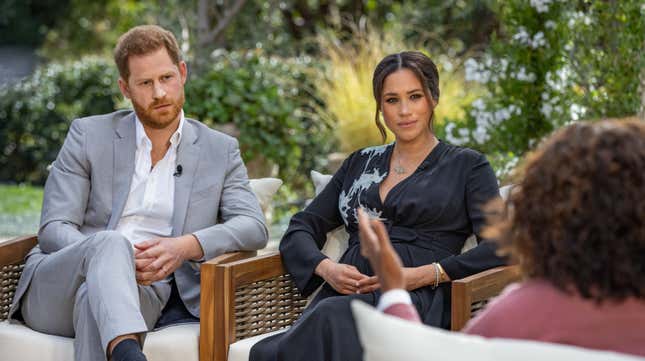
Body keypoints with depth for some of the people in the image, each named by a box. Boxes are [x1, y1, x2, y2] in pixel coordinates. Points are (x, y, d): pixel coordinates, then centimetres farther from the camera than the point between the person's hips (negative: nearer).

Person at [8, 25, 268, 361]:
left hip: (142, 295, 0)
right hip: (56, 290, 0)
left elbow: (253, 227, 1)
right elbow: (54, 230, 1)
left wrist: (186, 246, -19)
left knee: (95, 295, -38)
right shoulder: (88, 135, 10)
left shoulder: (220, 151, 14)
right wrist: (114, 258, -20)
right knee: (110, 242, -38)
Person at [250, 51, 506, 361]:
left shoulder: (467, 166, 13)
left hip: (417, 300, -3)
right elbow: (300, 230, 21)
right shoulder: (360, 163, 25)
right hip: (343, 295, 3)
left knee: (332, 317, -39)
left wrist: (424, 275, -12)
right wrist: (326, 268, -2)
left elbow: (499, 247, 0)